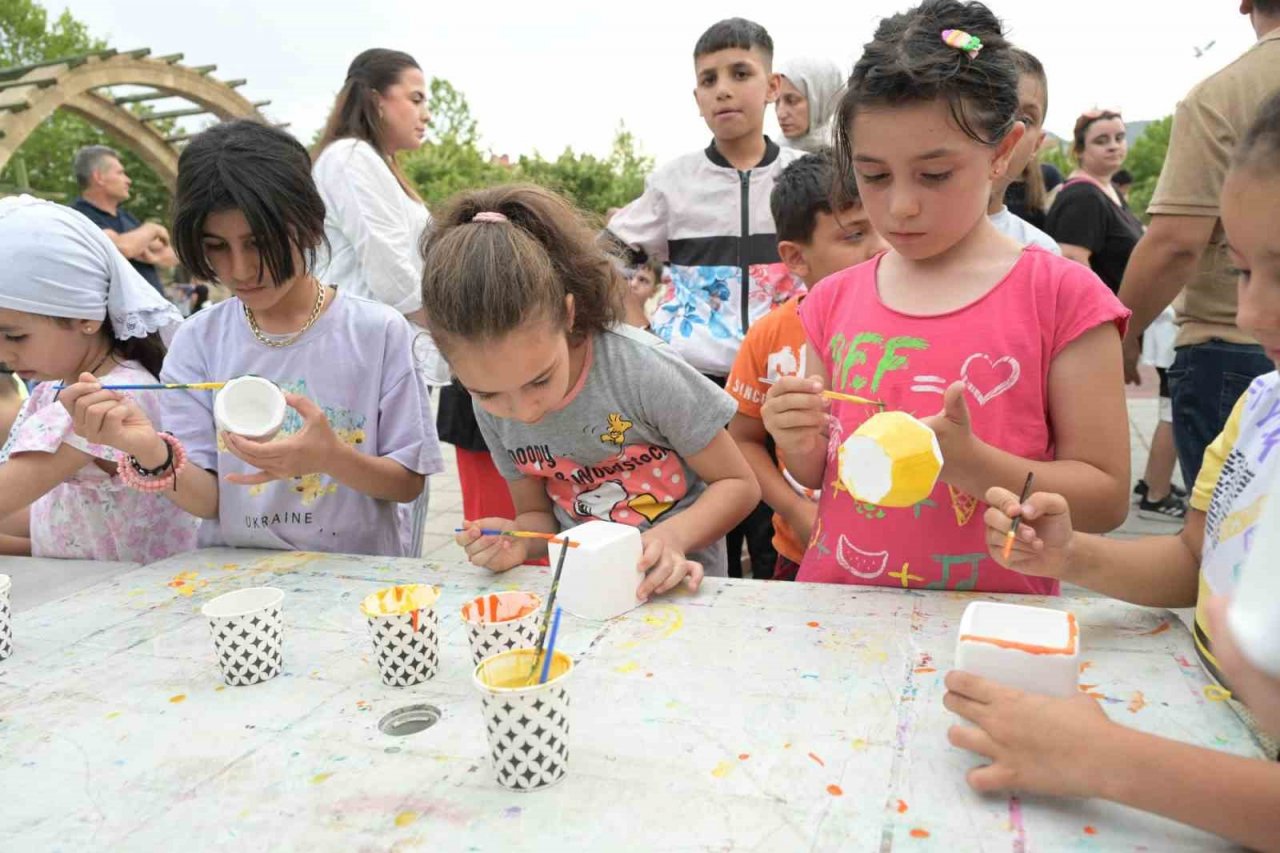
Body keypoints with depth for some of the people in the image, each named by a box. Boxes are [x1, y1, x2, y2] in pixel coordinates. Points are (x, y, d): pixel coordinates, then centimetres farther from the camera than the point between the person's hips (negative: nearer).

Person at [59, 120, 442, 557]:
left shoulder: (379, 331, -7)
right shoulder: (198, 339, 1)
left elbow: (409, 483, -3)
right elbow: (207, 500, -1)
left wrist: (329, 457, -20)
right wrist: (152, 453, -19)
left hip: (354, 570, -2)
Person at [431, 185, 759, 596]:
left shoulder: (641, 367, -19)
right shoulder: (490, 411, -6)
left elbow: (739, 485, -10)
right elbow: (538, 514, 6)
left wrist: (671, 536, -26)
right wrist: (515, 540, -15)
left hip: (673, 587, -2)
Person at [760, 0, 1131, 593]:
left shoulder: (1061, 296, -6)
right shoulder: (834, 301, 4)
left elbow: (1106, 497, -5)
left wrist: (968, 462, -19)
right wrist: (799, 445, -8)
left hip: (988, 619, -1)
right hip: (839, 609, 1)